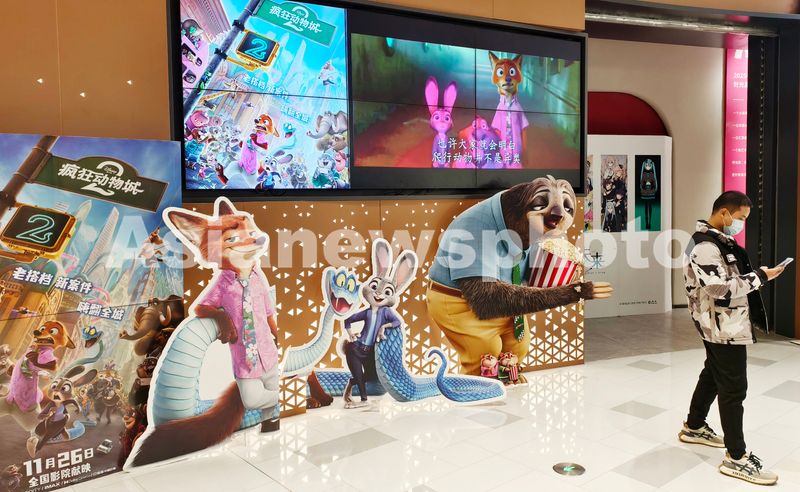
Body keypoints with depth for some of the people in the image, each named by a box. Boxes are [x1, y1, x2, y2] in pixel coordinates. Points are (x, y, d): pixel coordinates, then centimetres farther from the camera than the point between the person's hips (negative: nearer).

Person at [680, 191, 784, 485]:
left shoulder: (717, 240, 12)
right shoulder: (705, 246, -22)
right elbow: (722, 288, -25)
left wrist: (754, 276, 4)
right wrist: (760, 277, -19)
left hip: (723, 325, 11)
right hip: (724, 327, -11)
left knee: (713, 375, 22)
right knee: (733, 387, -5)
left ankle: (694, 428, 38)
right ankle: (736, 458, 4)